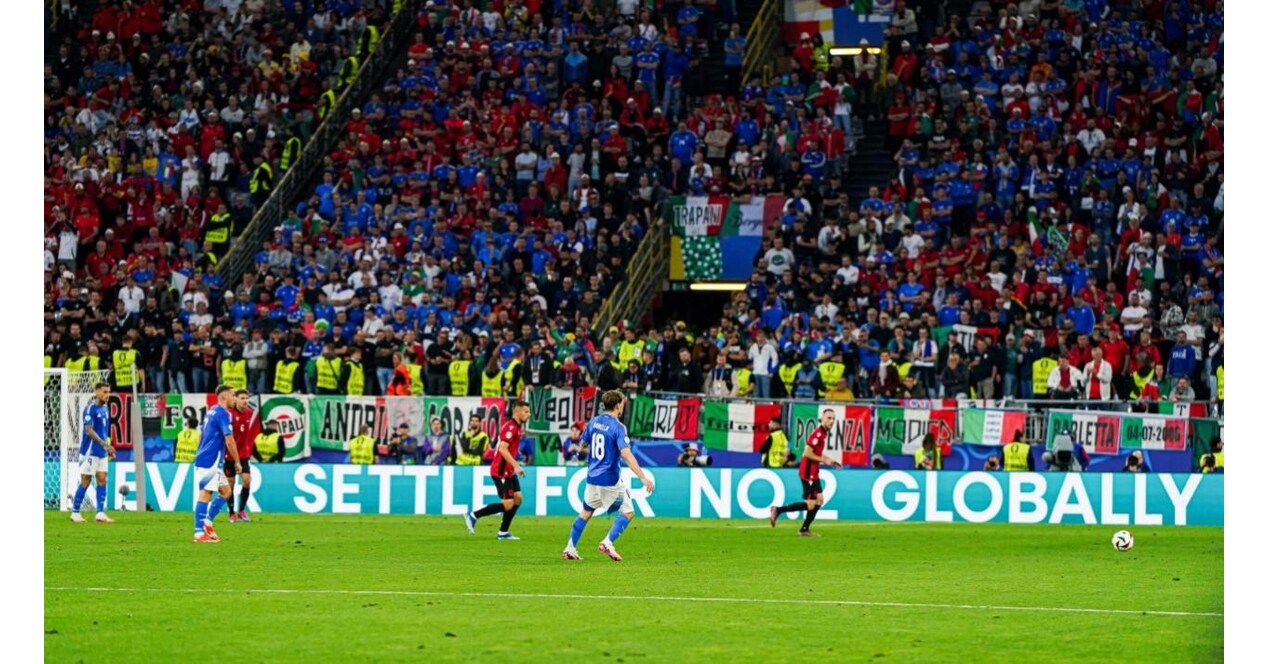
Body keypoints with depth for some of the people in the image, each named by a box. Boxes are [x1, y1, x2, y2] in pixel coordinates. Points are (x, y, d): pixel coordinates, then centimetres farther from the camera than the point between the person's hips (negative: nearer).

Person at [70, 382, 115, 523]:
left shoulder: (104, 409, 12)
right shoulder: (90, 408, -13)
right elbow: (89, 431, -20)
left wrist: (109, 448, 17)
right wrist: (105, 444, -26)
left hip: (102, 453, 8)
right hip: (90, 452, -8)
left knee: (102, 480, 2)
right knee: (85, 481, -2)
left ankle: (100, 513, 0)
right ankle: (75, 513, 7)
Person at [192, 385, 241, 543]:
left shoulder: (212, 411, 17)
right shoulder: (223, 414, -12)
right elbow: (229, 441, -16)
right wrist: (237, 462, -8)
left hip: (203, 458, 10)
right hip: (210, 462, -10)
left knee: (226, 491, 13)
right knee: (205, 494, -9)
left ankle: (208, 522, 8)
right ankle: (199, 532, -11)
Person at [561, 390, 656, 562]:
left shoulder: (593, 422, 4)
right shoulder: (617, 427, -16)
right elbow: (626, 454, -24)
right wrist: (643, 478, -26)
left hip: (592, 477, 6)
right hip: (610, 480, -6)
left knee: (585, 513, 19)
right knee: (627, 512, 6)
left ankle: (570, 548, 17)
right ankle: (608, 542, -9)